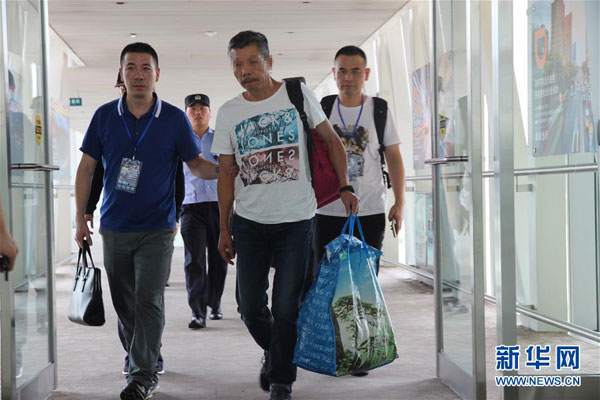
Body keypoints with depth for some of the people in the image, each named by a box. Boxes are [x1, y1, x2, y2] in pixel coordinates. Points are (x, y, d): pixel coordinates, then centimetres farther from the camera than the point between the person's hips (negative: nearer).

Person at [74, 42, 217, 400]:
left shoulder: (174, 119, -5)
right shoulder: (105, 116, 0)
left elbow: (197, 164, 3)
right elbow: (87, 167, 7)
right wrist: (81, 219, 6)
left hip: (156, 229, -3)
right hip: (114, 228, 3)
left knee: (148, 302, -9)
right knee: (124, 303, 13)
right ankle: (140, 356, 32)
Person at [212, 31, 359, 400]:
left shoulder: (298, 95, -2)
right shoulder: (228, 114, 4)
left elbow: (331, 140, 4)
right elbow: (226, 173, 7)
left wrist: (345, 187, -8)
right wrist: (224, 230, 6)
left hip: (296, 220, -2)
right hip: (249, 222, 2)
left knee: (286, 308, -2)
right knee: (250, 306, 6)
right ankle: (275, 353, 35)